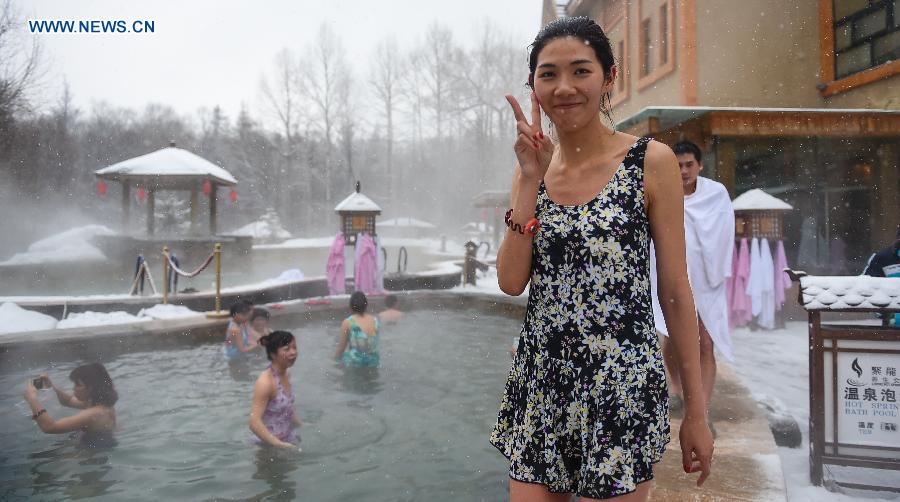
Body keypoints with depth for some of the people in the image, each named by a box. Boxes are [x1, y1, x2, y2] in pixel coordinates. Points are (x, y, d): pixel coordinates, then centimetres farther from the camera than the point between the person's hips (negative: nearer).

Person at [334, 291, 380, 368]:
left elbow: (341, 347, -5)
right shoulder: (376, 320, -1)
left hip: (354, 364, -4)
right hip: (373, 363, 4)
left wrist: (335, 358, 11)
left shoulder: (348, 322, -12)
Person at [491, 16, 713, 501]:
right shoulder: (531, 168, 6)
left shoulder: (651, 162, -6)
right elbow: (511, 280, -4)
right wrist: (530, 178, -10)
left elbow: (675, 291, -4)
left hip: (622, 384, -3)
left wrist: (696, 412, -2)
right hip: (540, 383, 4)